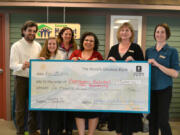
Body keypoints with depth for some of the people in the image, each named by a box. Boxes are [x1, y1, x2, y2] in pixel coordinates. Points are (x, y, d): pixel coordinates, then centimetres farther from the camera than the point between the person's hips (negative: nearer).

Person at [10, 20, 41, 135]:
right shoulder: (16, 46, -5)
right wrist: (22, 66, -35)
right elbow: (12, 64, -14)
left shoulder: (38, 46, 8)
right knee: (20, 108, 5)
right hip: (21, 79, -4)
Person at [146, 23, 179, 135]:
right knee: (152, 119, 10)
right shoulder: (149, 51, 10)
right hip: (150, 89, 4)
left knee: (163, 121, -5)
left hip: (164, 89, -4)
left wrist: (157, 64, -18)